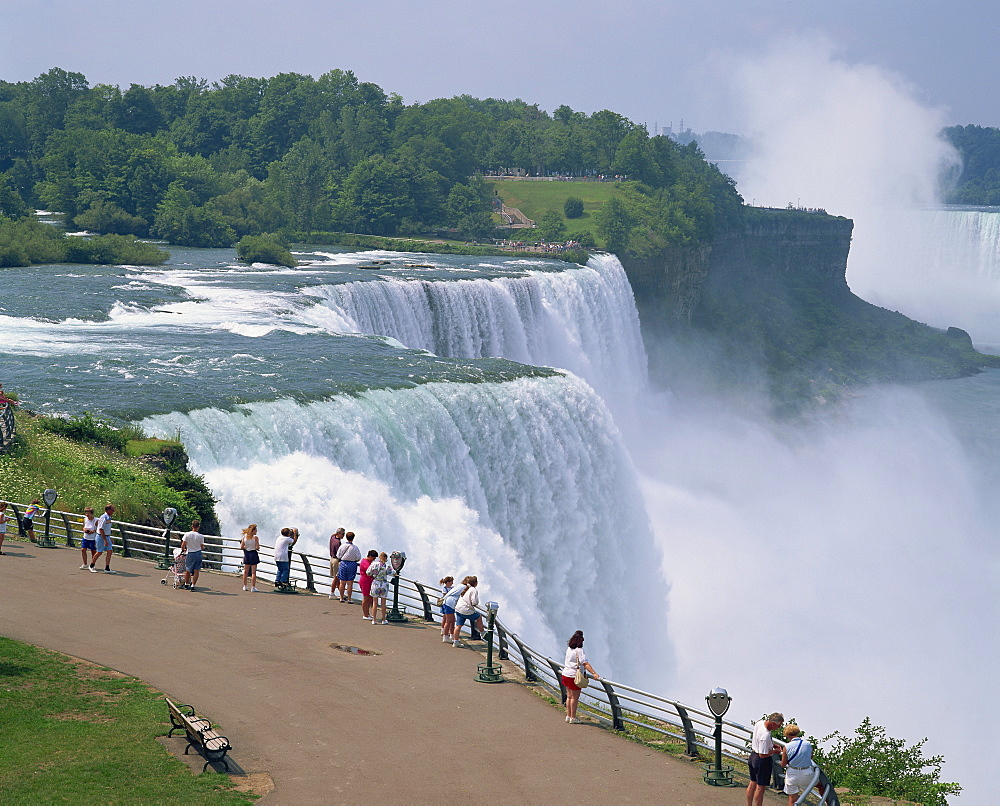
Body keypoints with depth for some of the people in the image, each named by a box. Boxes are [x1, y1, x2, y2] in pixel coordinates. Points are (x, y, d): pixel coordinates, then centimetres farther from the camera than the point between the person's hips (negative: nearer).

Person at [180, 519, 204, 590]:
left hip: (190, 554, 1)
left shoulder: (187, 534, -8)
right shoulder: (201, 536, -8)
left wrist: (183, 550, 14)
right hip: (198, 553, -1)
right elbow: (202, 547, 2)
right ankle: (193, 585, 1)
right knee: (196, 571, 4)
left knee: (188, 570, 17)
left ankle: (186, 584, 32)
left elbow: (183, 545, -7)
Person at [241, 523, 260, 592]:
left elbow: (241, 547, -1)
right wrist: (255, 548, 6)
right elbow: (257, 547, -15)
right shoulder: (255, 537, -13)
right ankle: (253, 587, -2)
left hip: (246, 553, 5)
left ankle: (244, 586, 19)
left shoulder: (244, 537, 0)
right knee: (253, 572, -1)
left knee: (245, 571, 14)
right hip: (253, 554, -5)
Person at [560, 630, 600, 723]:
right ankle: (573, 718, 6)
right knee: (575, 697, 1)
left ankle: (568, 716, 23)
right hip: (574, 676, -8)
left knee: (569, 696, 17)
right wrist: (594, 673, -32)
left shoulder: (569, 649, 7)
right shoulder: (579, 650, -17)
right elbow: (585, 664, -25)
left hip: (565, 674, 8)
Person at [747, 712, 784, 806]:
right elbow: (762, 755, -27)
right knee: (761, 787, 3)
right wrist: (774, 751, -12)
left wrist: (772, 744, 7)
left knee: (752, 784, 20)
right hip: (762, 761, -10)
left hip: (753, 756, 10)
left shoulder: (760, 723, -5)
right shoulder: (765, 735, -32)